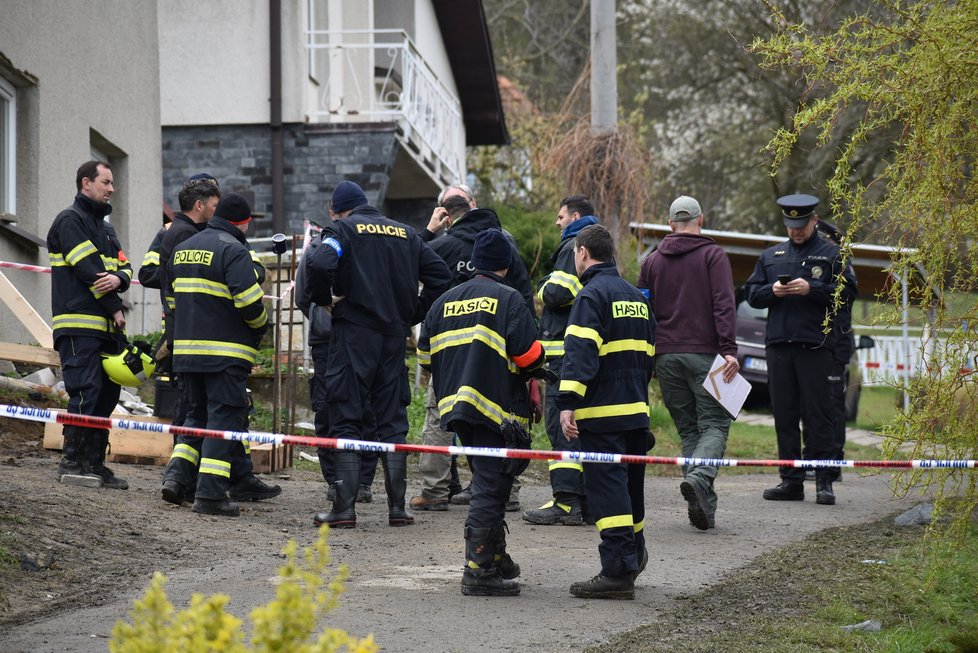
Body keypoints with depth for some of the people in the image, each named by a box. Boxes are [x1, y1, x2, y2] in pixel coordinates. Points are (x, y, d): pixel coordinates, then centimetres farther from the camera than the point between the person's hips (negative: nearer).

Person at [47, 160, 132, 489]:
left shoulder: (101, 225, 23)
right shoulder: (70, 220, -5)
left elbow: (122, 265, 14)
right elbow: (88, 269, -13)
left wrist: (119, 278, -11)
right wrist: (115, 309, -9)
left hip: (106, 327, 9)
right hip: (79, 324, -9)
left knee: (106, 394, 6)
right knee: (86, 392, -15)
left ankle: (94, 464, 9)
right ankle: (71, 462, -13)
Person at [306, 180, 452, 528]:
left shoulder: (343, 229, -1)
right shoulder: (405, 233, 15)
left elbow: (321, 264, -20)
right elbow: (440, 274, 12)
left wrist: (324, 299, -3)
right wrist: (414, 314, 14)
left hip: (354, 332, -5)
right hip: (395, 334, 5)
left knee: (347, 419, -1)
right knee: (393, 419, 10)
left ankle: (345, 508, -6)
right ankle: (397, 507, 8)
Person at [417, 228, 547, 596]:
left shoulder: (445, 302, 12)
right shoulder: (508, 300, -7)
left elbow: (425, 355, 15)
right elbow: (528, 354, -14)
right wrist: (535, 370, 8)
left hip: (457, 404, 7)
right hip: (497, 409, -7)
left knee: (488, 484, 19)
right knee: (491, 487, -6)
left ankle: (496, 559, 28)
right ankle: (478, 571, -10)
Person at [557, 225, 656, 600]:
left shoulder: (591, 295, -8)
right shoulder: (636, 297, 19)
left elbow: (580, 353, -20)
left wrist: (568, 402, -24)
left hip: (602, 413, -8)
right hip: (636, 410, 8)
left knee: (606, 488, -10)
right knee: (629, 486, 20)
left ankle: (618, 572, -16)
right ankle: (634, 555, 33)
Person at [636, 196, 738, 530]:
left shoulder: (652, 261, 14)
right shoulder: (713, 255, 1)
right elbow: (724, 304, -10)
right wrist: (729, 349, -15)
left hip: (666, 355, 4)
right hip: (704, 352, -4)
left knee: (687, 428, 9)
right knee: (714, 423, -2)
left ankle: (702, 504, -1)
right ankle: (700, 477, -29)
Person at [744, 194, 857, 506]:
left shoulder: (831, 254, 6)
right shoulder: (771, 256, 18)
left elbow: (846, 292, -4)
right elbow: (752, 293, 16)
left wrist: (811, 289, -15)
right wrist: (772, 291, -4)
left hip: (816, 347, -4)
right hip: (778, 345, 4)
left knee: (818, 414, -5)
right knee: (784, 415, 5)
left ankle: (825, 481, -2)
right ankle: (791, 481, 9)